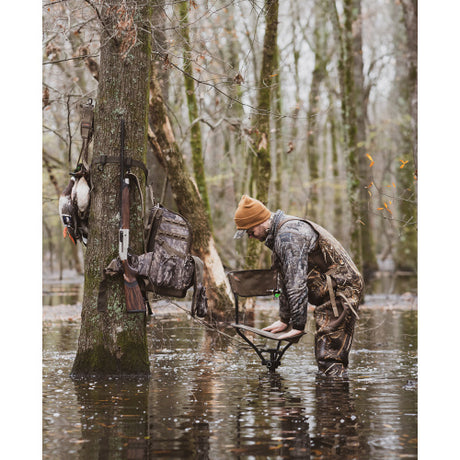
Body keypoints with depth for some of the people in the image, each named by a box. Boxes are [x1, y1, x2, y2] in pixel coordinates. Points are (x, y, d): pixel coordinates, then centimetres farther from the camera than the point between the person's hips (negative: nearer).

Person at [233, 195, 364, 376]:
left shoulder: (289, 235, -19)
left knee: (330, 360, -14)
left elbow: (297, 284, -25)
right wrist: (284, 319, 27)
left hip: (340, 290, -11)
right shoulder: (278, 234, 16)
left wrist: (298, 325, -23)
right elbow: (286, 280, 26)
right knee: (326, 355, 11)